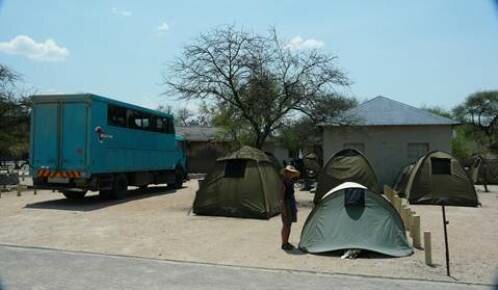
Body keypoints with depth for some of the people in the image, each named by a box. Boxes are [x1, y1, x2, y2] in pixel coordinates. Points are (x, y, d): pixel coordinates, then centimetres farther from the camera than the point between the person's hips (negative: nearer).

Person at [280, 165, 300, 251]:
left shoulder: (291, 182, 8)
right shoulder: (284, 183, -17)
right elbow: (282, 198, -18)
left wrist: (294, 207, 18)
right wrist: (284, 210, -20)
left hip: (291, 204, 9)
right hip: (286, 205, -9)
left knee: (289, 225, 15)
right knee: (286, 225, -1)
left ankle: (286, 242, 26)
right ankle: (284, 244, 10)